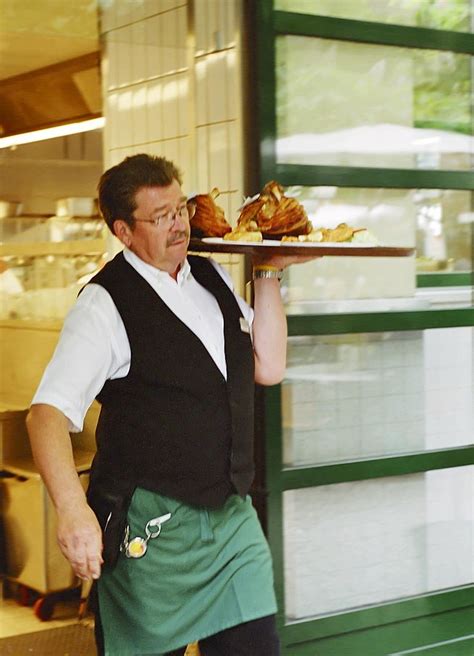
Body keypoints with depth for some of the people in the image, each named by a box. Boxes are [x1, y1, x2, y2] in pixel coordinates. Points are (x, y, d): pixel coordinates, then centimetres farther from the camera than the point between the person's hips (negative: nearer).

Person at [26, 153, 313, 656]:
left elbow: (268, 368, 6)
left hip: (234, 520, 6)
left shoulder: (211, 278, 9)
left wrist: (267, 274, 2)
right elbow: (49, 413, -20)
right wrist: (73, 510, -35)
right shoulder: (106, 303, -11)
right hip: (151, 533, -6)